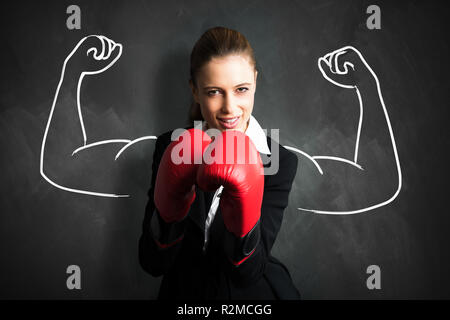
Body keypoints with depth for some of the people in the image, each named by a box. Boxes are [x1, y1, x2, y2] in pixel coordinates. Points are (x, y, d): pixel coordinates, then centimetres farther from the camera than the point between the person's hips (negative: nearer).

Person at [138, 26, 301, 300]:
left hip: (255, 292, -1)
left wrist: (244, 212, -31)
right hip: (185, 291, 1)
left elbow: (249, 270, -14)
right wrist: (170, 201, -27)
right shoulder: (171, 148, -5)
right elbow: (152, 263, -10)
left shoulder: (281, 161, -8)